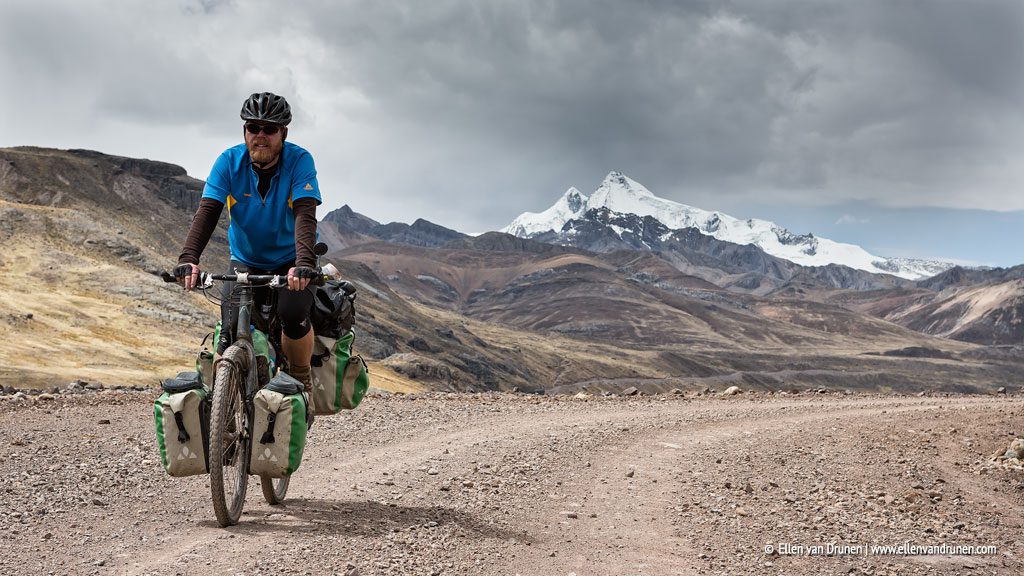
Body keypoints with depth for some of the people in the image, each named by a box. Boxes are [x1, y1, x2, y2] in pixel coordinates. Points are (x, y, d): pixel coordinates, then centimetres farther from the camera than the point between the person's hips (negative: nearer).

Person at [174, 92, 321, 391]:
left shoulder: (299, 161, -19)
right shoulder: (229, 161, -14)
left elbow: (305, 214, -31)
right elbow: (207, 212, -22)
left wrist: (304, 262, -48)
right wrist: (188, 258, -39)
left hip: (290, 261, -2)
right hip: (246, 261, 2)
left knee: (293, 314, -28)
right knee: (231, 330, -16)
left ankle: (301, 380, -4)